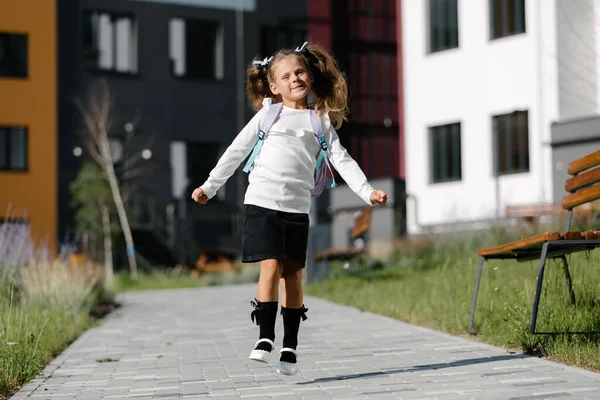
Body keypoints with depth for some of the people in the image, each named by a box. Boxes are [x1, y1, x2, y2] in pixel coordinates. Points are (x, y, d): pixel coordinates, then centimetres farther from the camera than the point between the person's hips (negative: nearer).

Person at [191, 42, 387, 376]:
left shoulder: (321, 120, 11)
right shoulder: (267, 115, 9)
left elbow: (341, 159, 7)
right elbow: (237, 151, 13)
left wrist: (367, 191, -5)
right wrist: (210, 186, 13)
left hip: (298, 207, 1)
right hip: (262, 201, -1)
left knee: (293, 273, 3)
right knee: (270, 267, -12)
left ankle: (291, 346, 12)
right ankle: (266, 338, -6)